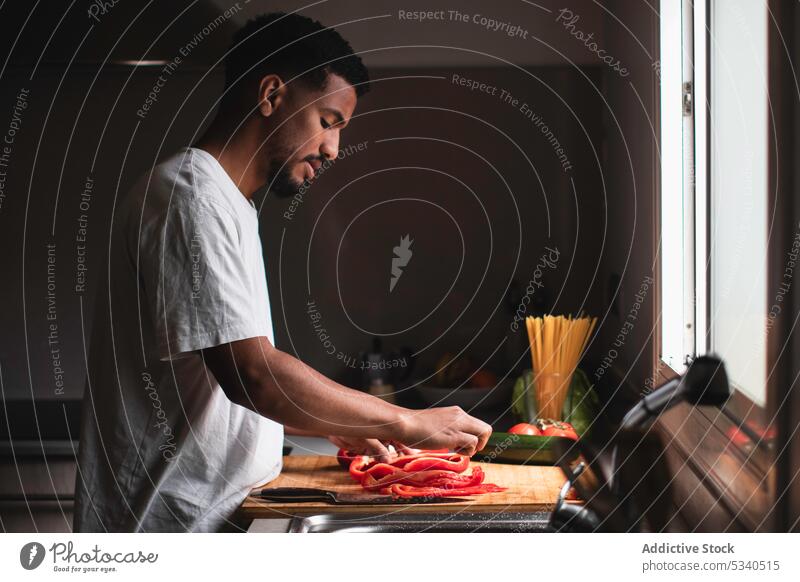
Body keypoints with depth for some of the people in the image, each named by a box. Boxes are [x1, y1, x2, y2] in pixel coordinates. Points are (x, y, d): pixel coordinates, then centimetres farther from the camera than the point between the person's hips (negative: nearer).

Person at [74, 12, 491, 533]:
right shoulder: (190, 197, -16)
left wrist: (334, 426, 10)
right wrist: (405, 423, -17)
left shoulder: (226, 205, 16)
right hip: (170, 529, -9)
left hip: (211, 519, 9)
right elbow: (251, 373, -25)